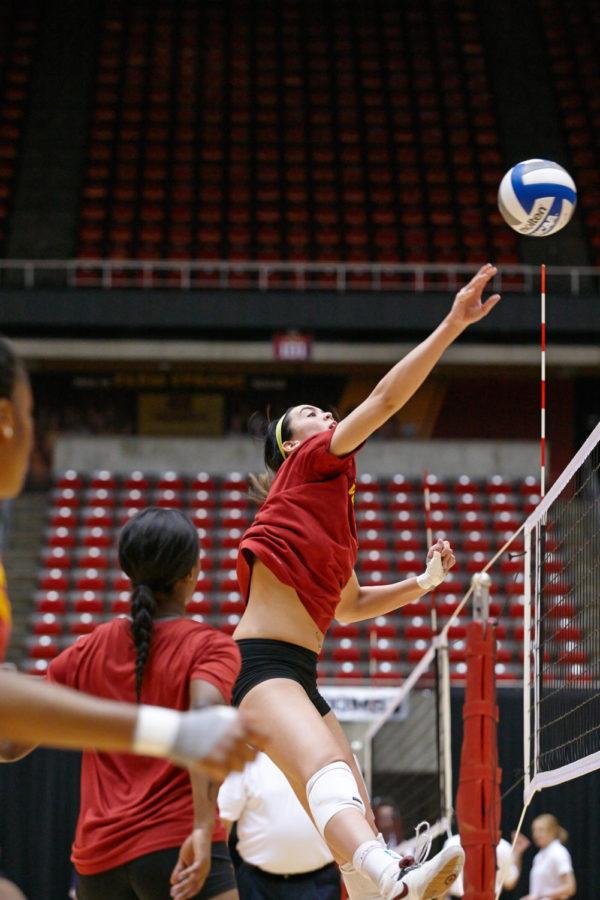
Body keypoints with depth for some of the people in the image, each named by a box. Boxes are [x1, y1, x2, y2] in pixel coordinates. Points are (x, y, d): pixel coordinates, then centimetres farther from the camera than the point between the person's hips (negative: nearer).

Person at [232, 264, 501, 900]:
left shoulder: (334, 508, 27)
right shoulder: (307, 466, 3)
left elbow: (349, 604, 40)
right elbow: (386, 399, -7)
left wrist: (423, 583, 30)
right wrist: (452, 326, -9)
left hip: (298, 678, 11)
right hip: (261, 663, -11)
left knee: (356, 827, 0)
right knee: (329, 770, -38)